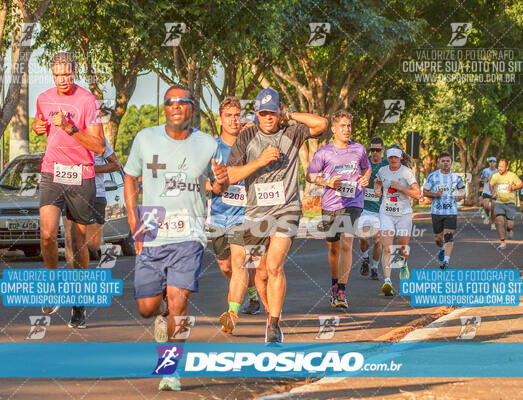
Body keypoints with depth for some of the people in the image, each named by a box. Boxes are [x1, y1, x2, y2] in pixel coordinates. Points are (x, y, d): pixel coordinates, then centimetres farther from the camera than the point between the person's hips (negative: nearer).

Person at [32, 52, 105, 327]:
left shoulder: (87, 101, -6)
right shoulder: (44, 99, 8)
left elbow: (99, 147, -10)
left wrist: (70, 128, -20)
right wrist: (38, 127, 6)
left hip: (81, 178, -2)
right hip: (51, 174, 2)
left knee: (80, 241, 5)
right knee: (47, 234, -18)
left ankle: (79, 303, 18)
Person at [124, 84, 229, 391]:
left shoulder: (208, 145, 3)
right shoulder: (145, 139, 2)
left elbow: (218, 187, 16)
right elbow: (130, 178, 13)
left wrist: (222, 181, -10)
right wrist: (134, 222, 2)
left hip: (188, 236, -1)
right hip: (151, 236, 2)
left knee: (178, 302, -15)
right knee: (146, 308, 2)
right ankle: (163, 314, 41)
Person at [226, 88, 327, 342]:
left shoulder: (291, 134, 2)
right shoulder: (246, 138, 2)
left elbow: (321, 124, -14)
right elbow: (230, 176, -4)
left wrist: (289, 115, -5)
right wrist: (260, 161, -15)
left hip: (286, 209, -2)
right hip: (255, 211, 2)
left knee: (274, 266, -17)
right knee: (261, 272, 4)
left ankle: (274, 326, -13)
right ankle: (271, 314, 28)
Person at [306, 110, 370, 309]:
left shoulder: (359, 150, 7)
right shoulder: (324, 153, 0)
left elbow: (367, 168, 25)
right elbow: (310, 175, 7)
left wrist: (365, 178, 2)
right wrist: (327, 182, -10)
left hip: (352, 203, -1)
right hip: (330, 205, 1)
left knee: (346, 244, -16)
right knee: (333, 248, 12)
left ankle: (342, 292, -19)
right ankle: (334, 283, 36)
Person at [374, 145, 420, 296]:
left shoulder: (407, 172, -8)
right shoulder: (382, 171, 3)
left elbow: (417, 194, -11)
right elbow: (377, 182, 24)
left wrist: (400, 187, -19)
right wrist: (377, 190, 2)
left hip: (404, 214, -1)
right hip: (386, 214, 1)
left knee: (403, 248, 10)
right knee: (387, 248, -15)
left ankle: (403, 266, 47)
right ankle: (387, 281, -26)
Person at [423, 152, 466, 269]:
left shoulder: (456, 177, 5)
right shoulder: (433, 176, 1)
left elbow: (462, 189, 19)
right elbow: (425, 192, 5)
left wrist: (461, 196, -4)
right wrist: (435, 195, -14)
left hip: (451, 212, -1)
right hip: (437, 211, 1)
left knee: (449, 236, -14)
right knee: (438, 238, 9)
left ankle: (446, 261, -17)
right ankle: (442, 249, 43)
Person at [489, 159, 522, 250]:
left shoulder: (512, 176, -6)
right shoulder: (495, 176, 2)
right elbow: (491, 185, 21)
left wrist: (513, 188, -15)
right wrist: (493, 192, 5)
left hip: (510, 203, -2)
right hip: (499, 203, 2)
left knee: (510, 224, -5)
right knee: (500, 220, -17)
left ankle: (509, 230, 35)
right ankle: (502, 243, -10)